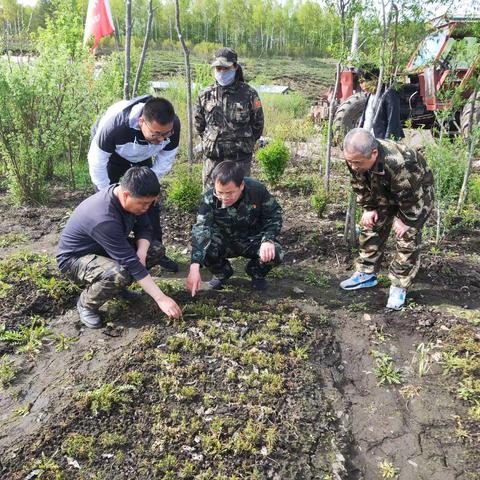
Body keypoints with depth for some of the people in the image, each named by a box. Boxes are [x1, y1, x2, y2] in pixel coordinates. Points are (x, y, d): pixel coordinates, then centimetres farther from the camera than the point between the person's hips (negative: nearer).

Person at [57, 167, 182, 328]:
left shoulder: (131, 199, -14)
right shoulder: (103, 218, -38)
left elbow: (145, 229, -2)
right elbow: (130, 262, -37)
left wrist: (141, 253, -24)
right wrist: (161, 298, -34)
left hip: (107, 249, 8)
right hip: (75, 258, -8)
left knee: (156, 250, -4)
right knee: (120, 274, -37)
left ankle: (115, 284, 11)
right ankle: (86, 303, -7)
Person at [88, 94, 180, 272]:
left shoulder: (173, 125, -32)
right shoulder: (113, 125, -44)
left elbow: (166, 158, -13)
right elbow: (97, 162, -29)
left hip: (141, 157, 4)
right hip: (110, 154, -3)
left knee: (151, 200, 0)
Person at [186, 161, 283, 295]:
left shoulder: (257, 190, -25)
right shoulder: (210, 198, -26)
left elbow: (274, 216, -11)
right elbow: (200, 230, -36)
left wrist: (268, 240, -31)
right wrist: (195, 267, -49)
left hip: (254, 240, 0)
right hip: (225, 242, 1)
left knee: (276, 254, -29)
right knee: (204, 249, -29)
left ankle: (257, 272, 8)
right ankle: (222, 272, 6)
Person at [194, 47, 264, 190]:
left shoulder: (249, 94, -4)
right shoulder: (205, 95, 3)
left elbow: (258, 124, 6)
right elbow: (199, 124, 15)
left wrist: (245, 143, 11)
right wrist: (210, 142, 15)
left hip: (240, 157, -2)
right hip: (212, 156, 3)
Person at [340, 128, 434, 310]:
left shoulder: (399, 163, -46)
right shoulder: (355, 158, -25)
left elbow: (410, 196, -31)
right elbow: (360, 186, -6)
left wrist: (405, 220, -19)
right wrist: (369, 208, -6)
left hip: (416, 194, -6)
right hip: (384, 194, 6)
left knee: (407, 239, -8)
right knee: (370, 228, 7)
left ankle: (399, 287, 5)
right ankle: (366, 274, 21)